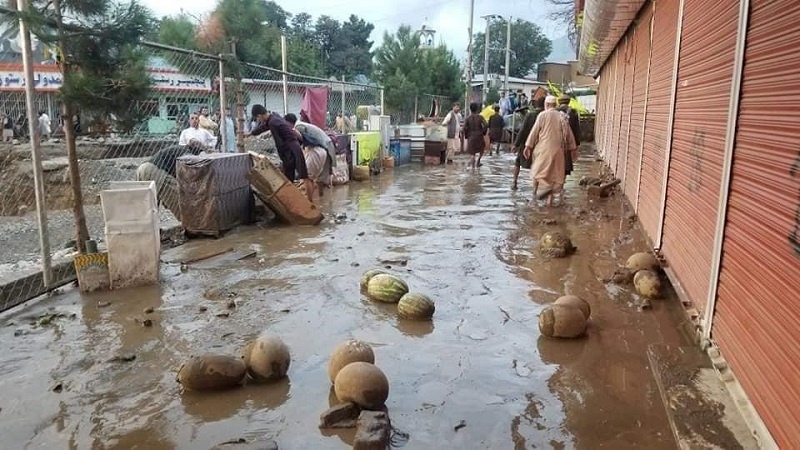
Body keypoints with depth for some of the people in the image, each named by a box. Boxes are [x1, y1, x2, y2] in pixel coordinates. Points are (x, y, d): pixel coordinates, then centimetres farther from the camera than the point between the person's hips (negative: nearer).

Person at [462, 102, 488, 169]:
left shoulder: (468, 118, 0)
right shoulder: (480, 117, -3)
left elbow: (465, 128, -7)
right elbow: (486, 125, -13)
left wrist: (466, 136, 6)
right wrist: (483, 132, 2)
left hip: (471, 137, 1)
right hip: (479, 136, -1)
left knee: (472, 153, 4)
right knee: (482, 149, 24)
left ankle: (472, 166, -1)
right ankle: (478, 160, 7)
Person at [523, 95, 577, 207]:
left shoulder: (542, 115, -4)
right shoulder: (562, 116, 5)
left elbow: (534, 131, -4)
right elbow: (568, 133, 8)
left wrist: (528, 146, 1)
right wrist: (573, 148, 17)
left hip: (543, 148, -3)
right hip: (557, 149, 3)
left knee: (537, 169, 10)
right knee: (554, 172, 8)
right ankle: (550, 199, 6)